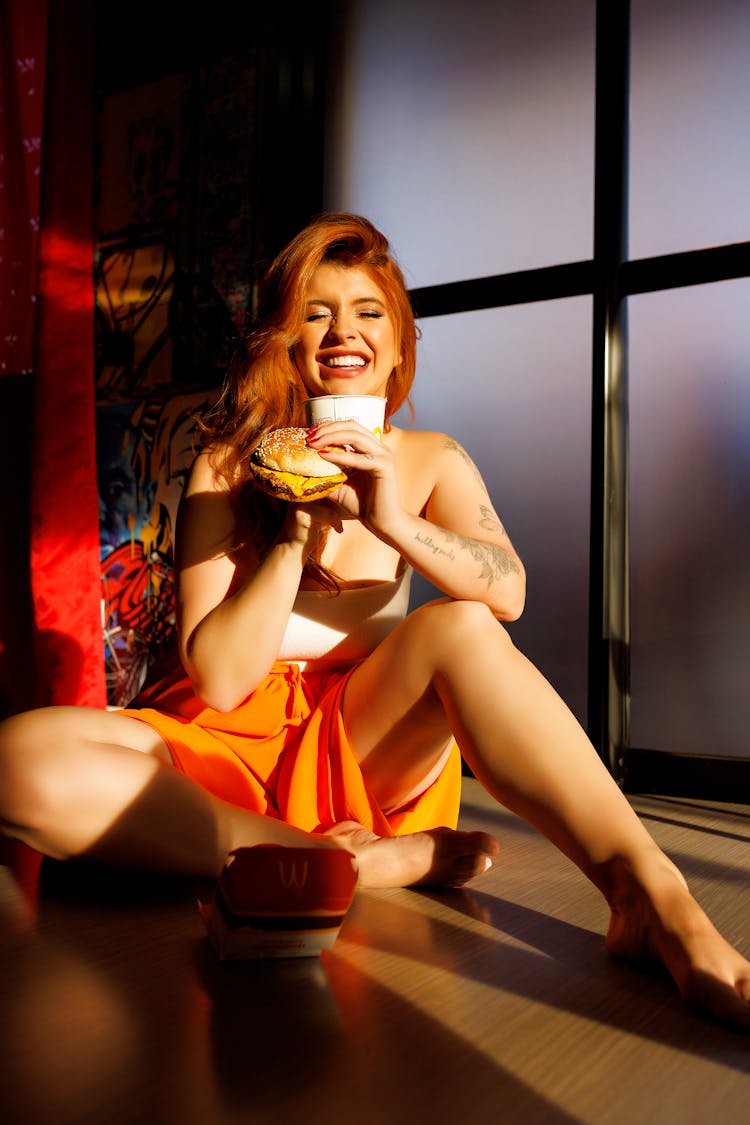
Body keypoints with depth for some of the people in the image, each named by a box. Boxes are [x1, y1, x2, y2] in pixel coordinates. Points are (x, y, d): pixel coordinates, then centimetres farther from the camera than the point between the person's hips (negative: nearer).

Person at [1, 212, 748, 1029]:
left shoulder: (431, 463, 4)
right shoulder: (228, 467, -3)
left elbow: (508, 593, -15)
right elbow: (219, 679, -11)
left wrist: (396, 524, -31)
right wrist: (298, 532, -21)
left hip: (361, 752, 1)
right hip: (224, 745, 0)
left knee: (459, 629, -29)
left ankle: (653, 900, -33)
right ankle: (371, 861, -28)